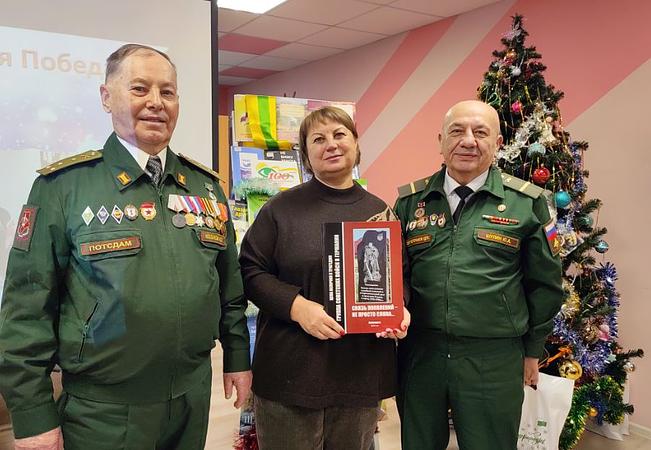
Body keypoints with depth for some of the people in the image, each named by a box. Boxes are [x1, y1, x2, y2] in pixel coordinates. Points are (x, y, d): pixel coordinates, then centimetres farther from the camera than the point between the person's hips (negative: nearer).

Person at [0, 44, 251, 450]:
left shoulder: (206, 185, 5)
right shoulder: (63, 186, -8)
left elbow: (230, 281, 11)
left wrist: (237, 355, 11)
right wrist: (34, 416, -8)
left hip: (194, 393, 4)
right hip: (102, 408, -4)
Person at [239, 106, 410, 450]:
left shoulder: (380, 211, 8)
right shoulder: (282, 208, -2)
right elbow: (251, 271, -4)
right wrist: (297, 306, -19)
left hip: (362, 371, 3)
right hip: (292, 370, -3)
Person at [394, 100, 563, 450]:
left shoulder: (526, 203, -2)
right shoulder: (410, 201, 4)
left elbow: (544, 283, 4)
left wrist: (533, 350, 8)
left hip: (494, 359, -2)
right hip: (419, 352, 2)